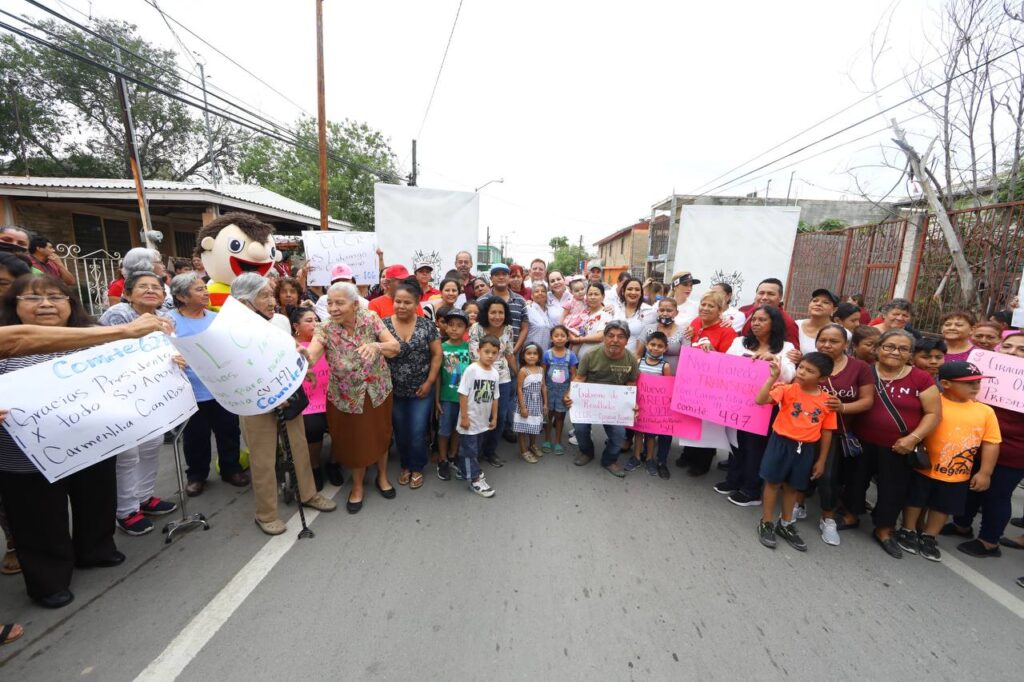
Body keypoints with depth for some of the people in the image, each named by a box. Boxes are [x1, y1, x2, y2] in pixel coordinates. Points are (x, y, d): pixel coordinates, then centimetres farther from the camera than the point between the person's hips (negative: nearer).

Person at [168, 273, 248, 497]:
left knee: (228, 431, 13)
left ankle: (231, 469, 31)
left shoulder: (216, 318, 5)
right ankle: (196, 475, 34)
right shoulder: (170, 321, -6)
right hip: (192, 392, -3)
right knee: (196, 437, 13)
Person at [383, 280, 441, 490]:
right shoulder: (383, 324, -6)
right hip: (394, 391, 1)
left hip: (421, 390, -1)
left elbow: (437, 354, -3)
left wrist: (429, 382, -7)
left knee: (418, 432, 5)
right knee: (400, 431, 16)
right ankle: (405, 466, 38)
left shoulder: (427, 325, -7)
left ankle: (417, 468, 29)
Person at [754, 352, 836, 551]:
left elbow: (827, 432, 4)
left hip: (806, 449, 3)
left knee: (792, 487, 17)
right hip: (781, 443, -3)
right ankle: (766, 523, 21)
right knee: (773, 482, 7)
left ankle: (785, 525, 35)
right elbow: (760, 400, -25)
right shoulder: (787, 390, -11)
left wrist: (821, 460, 7)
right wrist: (773, 377, -28)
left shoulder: (827, 400, -3)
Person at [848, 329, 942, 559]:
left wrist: (914, 438, -14)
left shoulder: (921, 379, -6)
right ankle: (850, 515, 37)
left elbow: (934, 413, -3)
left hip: (898, 448, 0)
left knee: (894, 488, 12)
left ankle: (884, 531, 31)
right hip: (862, 442, 0)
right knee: (856, 479, 15)